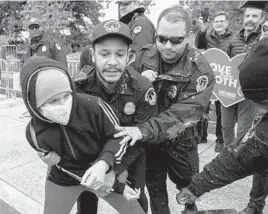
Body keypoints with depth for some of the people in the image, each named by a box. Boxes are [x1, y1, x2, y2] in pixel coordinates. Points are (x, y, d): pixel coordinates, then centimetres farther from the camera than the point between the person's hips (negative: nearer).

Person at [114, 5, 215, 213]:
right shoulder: (144, 55, -10)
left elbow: (184, 113, -32)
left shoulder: (199, 69, -23)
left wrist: (144, 130, -44)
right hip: (148, 138, 2)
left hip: (180, 140, -1)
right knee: (154, 186, 17)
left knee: (189, 186, 20)